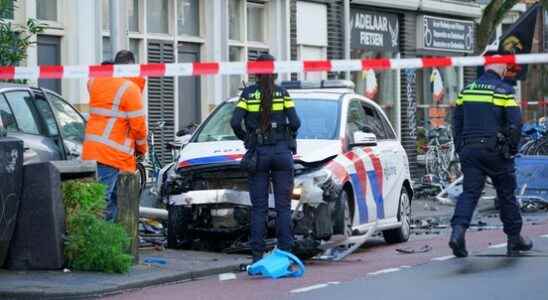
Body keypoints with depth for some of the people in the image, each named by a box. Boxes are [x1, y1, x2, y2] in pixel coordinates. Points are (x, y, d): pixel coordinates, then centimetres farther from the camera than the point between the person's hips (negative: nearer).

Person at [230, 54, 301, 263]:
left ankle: (257, 254, 0)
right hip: (282, 150, 0)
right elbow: (295, 122, -6)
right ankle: (285, 251, 2)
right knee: (283, 206, 4)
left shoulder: (248, 93, 1)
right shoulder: (282, 93, 1)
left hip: (258, 152, 0)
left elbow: (235, 122, -8)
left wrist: (246, 139, 9)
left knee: (258, 207, 3)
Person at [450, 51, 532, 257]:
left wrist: (461, 149, 17)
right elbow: (515, 123, -10)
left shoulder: (466, 91, 9)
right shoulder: (505, 91, -6)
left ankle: (458, 230, -24)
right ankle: (514, 239, 19)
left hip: (469, 150, 3)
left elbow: (457, 122, 12)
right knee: (506, 194, 10)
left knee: (469, 192, -1)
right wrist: (512, 149, 2)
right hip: (495, 151, -3)